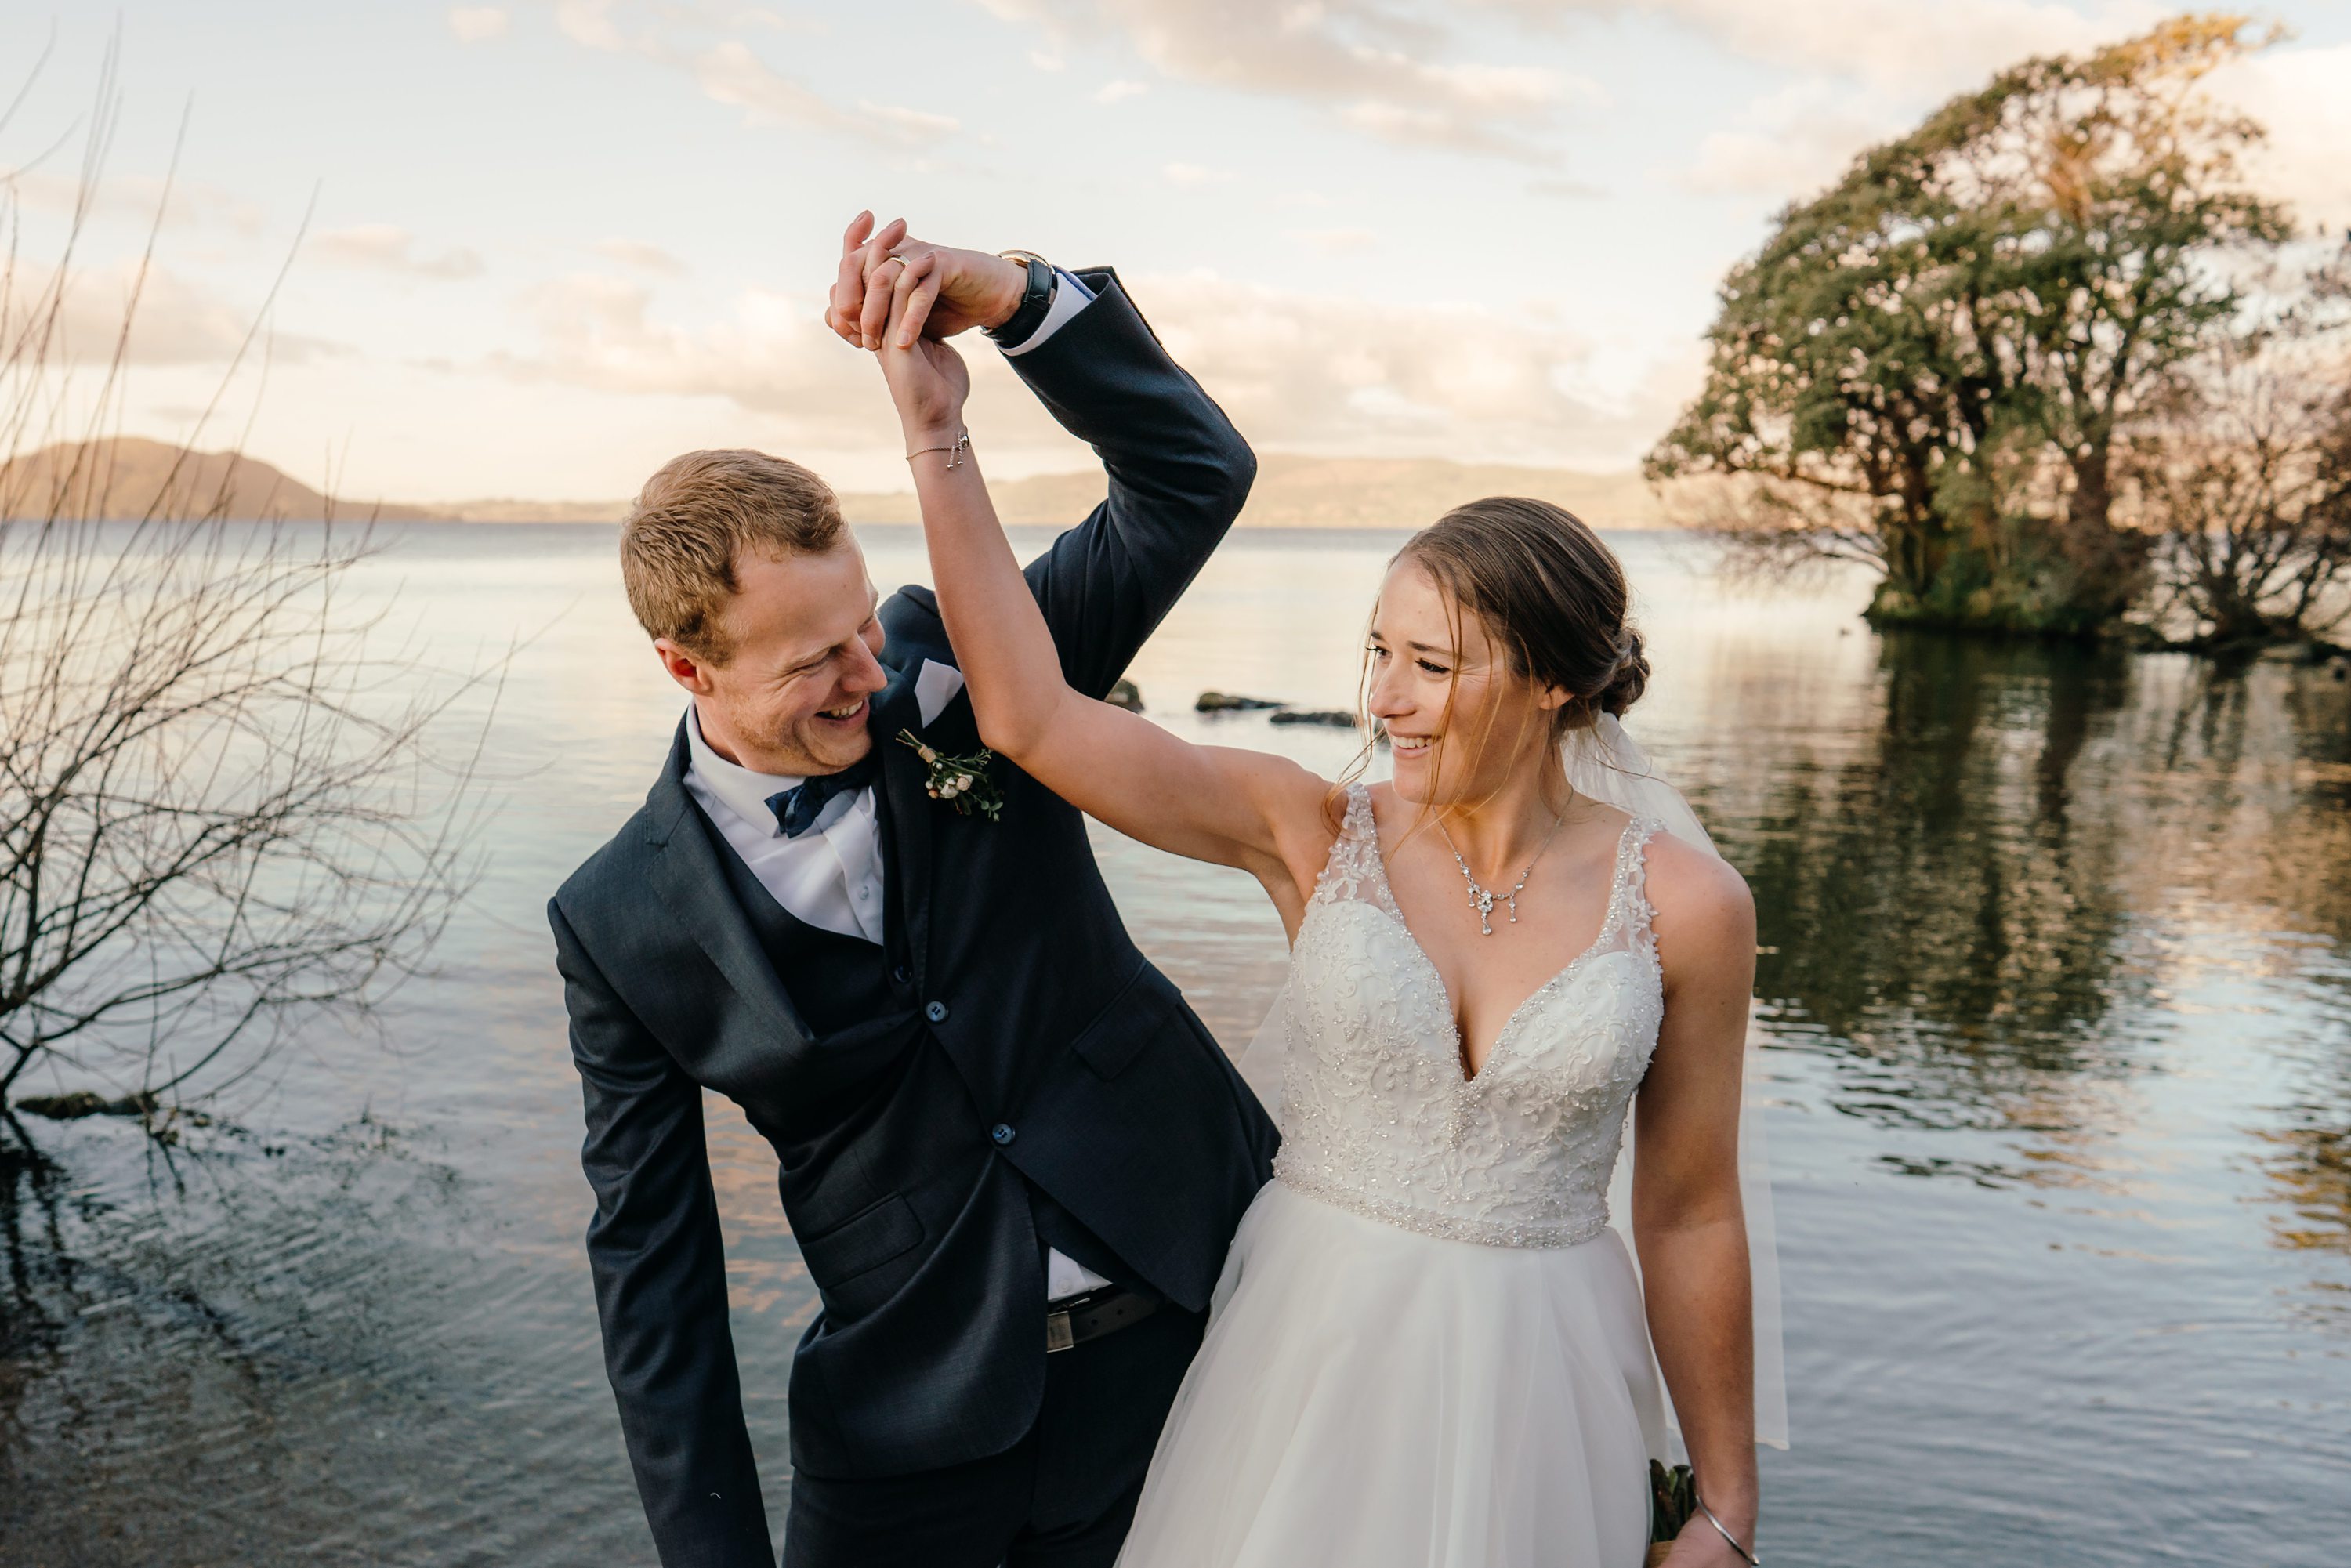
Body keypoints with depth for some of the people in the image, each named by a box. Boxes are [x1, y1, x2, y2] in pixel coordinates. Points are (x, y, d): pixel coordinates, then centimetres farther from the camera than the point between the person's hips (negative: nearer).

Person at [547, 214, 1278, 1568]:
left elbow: (1196, 475, -12)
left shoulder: (959, 671, -7)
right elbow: (651, 1254, -4)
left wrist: (1017, 299, -28)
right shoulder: (624, 923, -9)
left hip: (1190, 1314, 1)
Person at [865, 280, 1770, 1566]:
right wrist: (937, 435, -20)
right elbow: (1030, 715, -16)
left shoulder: (1685, 904, -8)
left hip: (1536, 1396, 0)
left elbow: (1691, 1216, 1)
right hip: (1308, 1364, 1)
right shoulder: (1316, 835, -8)